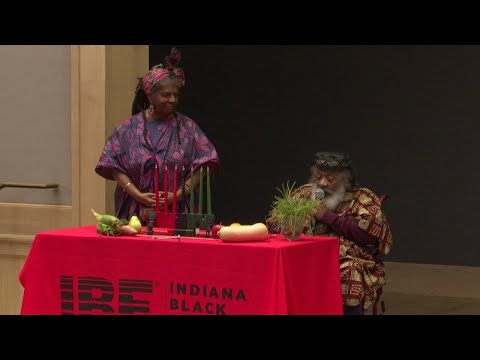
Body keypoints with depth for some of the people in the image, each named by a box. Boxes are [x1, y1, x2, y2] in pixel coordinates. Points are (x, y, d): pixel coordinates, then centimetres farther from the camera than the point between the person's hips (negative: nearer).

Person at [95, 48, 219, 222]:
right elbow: (114, 167, -1)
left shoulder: (187, 127, 5)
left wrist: (178, 195, -11)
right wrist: (139, 196, -12)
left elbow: (200, 167, 0)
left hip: (176, 213, 0)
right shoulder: (129, 128, 4)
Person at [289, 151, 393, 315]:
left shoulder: (363, 198, 6)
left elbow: (369, 234, -11)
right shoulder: (304, 193, 18)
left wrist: (328, 217, -7)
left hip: (350, 262, -3)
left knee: (349, 276, -36)